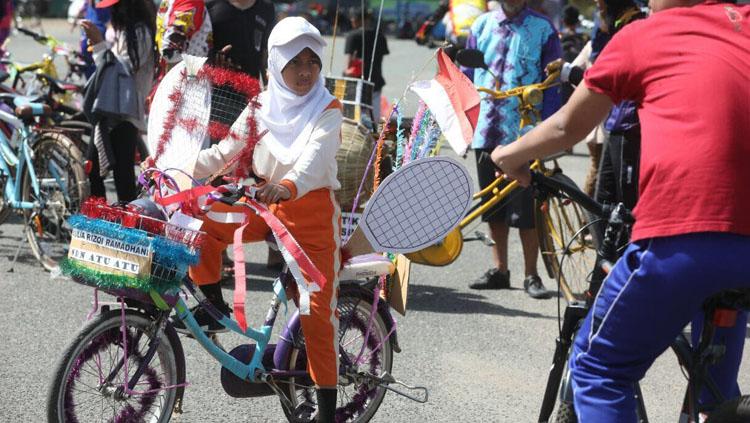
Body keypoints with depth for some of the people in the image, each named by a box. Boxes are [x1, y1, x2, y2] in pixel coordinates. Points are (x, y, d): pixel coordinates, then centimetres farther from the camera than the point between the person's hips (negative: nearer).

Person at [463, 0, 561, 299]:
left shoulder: (542, 29, 0)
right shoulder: (482, 25, 11)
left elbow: (552, 82, 0)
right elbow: (468, 75, 16)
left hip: (523, 132, -4)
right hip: (486, 129, 4)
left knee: (525, 206, -5)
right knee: (494, 205, 10)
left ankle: (531, 275, 4)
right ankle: (499, 271, 19)